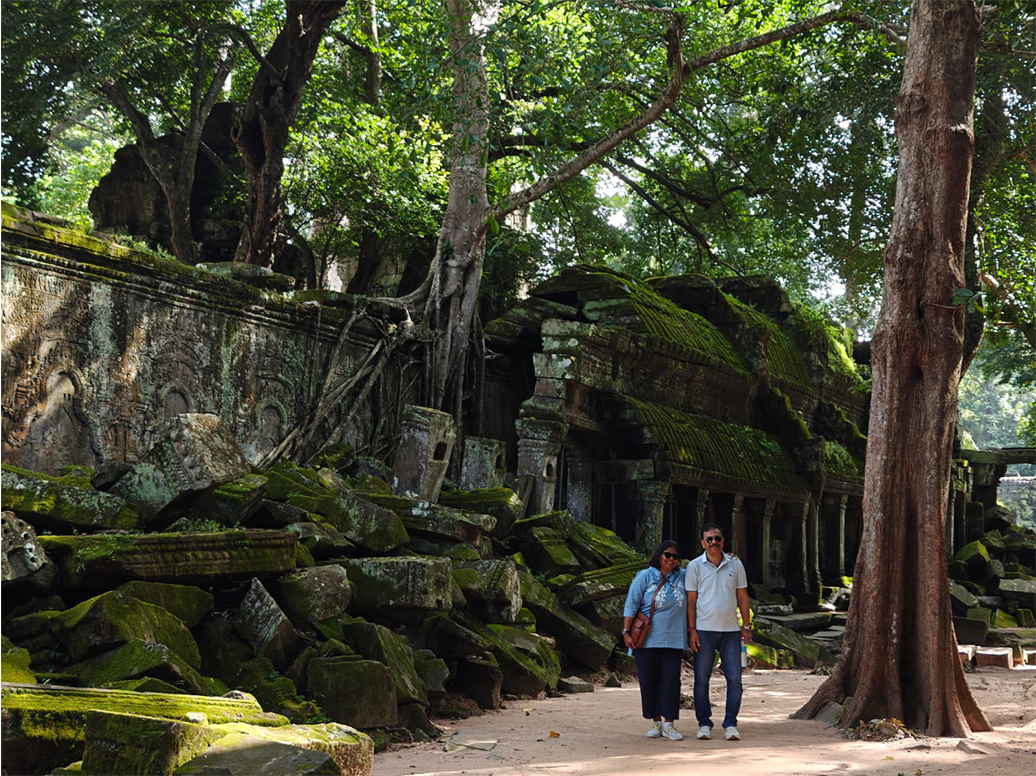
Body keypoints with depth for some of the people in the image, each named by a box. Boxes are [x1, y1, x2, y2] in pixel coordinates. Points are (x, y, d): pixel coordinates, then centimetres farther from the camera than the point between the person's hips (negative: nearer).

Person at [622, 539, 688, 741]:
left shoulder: (682, 577, 10)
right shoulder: (644, 577, 0)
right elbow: (631, 605, -2)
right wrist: (626, 632, -8)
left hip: (673, 639, 2)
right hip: (647, 639, -2)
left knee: (671, 679, -5)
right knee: (650, 680, 1)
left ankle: (669, 724, 0)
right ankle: (656, 722, 13)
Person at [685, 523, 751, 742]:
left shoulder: (735, 564, 8)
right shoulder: (695, 566, 2)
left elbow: (742, 597, 12)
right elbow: (690, 600, 2)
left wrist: (746, 626, 7)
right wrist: (691, 629, -5)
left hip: (731, 630, 2)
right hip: (704, 630, -2)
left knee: (734, 678, -3)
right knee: (701, 679, 1)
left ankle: (730, 724, 3)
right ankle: (704, 724, 10)